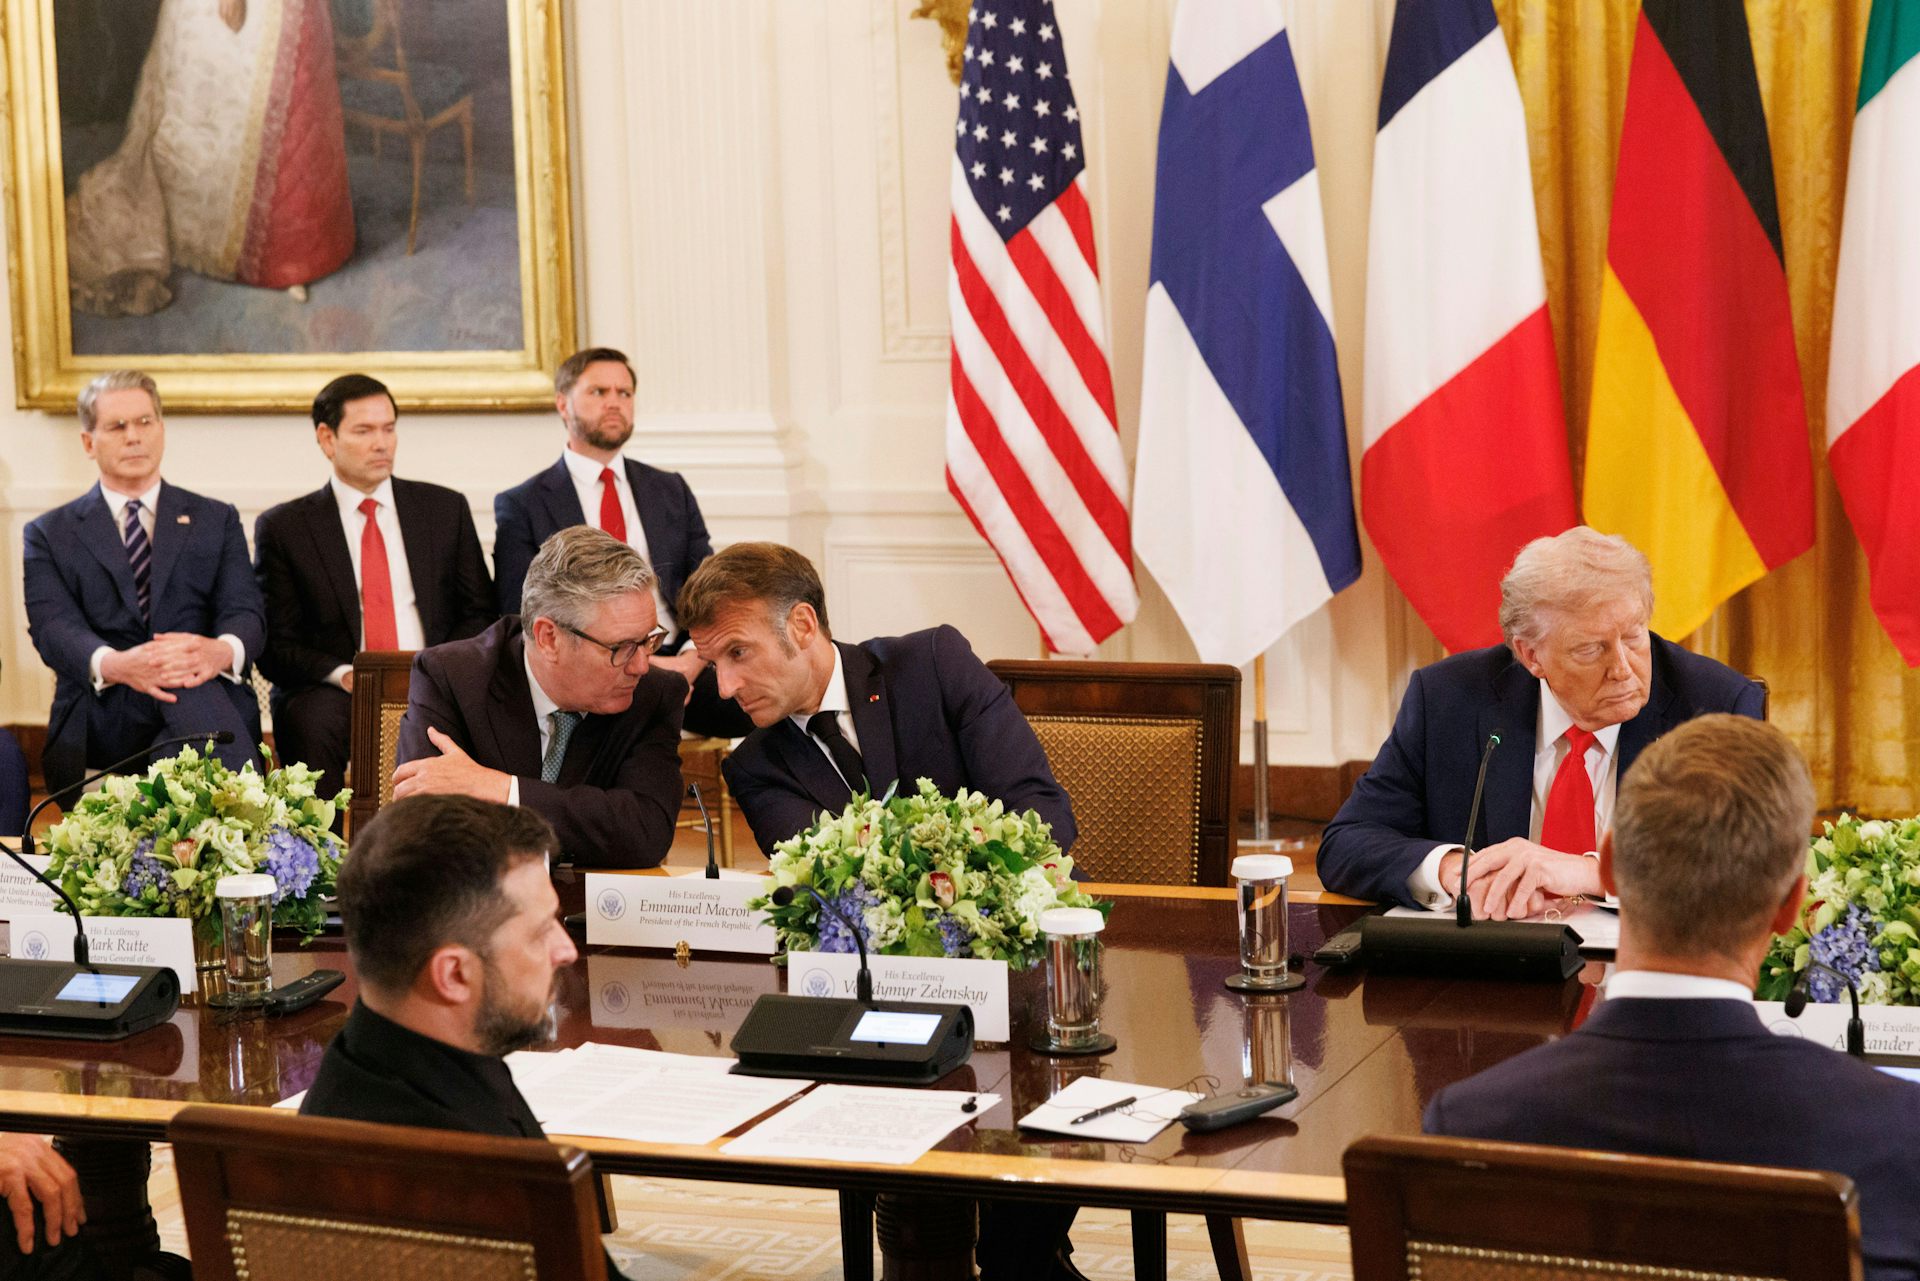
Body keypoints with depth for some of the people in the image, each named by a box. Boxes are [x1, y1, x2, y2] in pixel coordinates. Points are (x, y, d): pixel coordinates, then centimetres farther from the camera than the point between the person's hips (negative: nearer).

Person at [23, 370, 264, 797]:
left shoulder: (217, 521, 20)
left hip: (209, 696, 1)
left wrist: (222, 650, -23)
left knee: (193, 686, -38)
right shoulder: (49, 535, 16)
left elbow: (244, 612, 5)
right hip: (101, 721, -1)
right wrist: (113, 665, -25)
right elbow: (53, 628, -1)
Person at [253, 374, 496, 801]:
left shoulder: (446, 509, 15)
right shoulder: (282, 527, 9)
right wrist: (342, 675, -15)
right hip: (330, 690, -1)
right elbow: (276, 645, 5)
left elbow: (480, 612, 14)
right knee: (311, 723, -36)